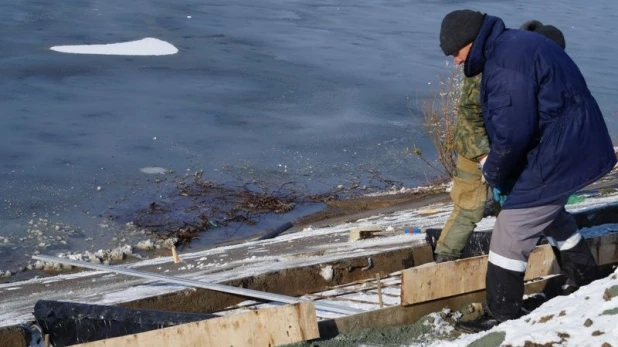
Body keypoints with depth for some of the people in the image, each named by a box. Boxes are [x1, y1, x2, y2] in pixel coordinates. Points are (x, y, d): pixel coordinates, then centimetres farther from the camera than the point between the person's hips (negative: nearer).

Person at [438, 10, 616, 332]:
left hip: (559, 156, -11)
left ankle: (500, 317, 7)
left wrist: (493, 172, -8)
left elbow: (512, 133, -25)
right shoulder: (512, 45, 11)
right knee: (549, 212, 31)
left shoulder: (505, 63, -24)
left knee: (510, 234, -3)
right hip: (576, 147, 11)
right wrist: (497, 163, 10)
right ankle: (585, 281, 48)